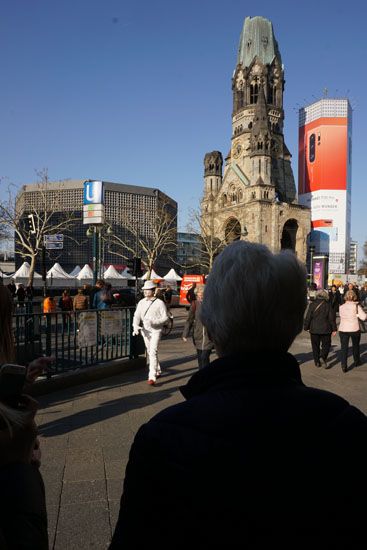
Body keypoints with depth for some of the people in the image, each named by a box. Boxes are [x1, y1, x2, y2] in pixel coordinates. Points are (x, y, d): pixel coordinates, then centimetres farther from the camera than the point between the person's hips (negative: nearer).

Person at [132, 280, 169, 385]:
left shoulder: (159, 303, -7)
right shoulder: (141, 302, 7)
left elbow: (165, 317, -8)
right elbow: (136, 315, 4)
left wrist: (154, 322, -22)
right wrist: (136, 326, -14)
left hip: (156, 330, -6)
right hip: (145, 331, 6)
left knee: (153, 352, -15)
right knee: (149, 352, 17)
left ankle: (152, 377, -16)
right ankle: (158, 371, 36)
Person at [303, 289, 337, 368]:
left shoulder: (312, 304, -5)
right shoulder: (328, 305, -5)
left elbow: (308, 317, -4)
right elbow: (332, 318, -4)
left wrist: (306, 327, 6)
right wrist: (334, 329, 2)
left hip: (314, 329, 1)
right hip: (325, 329, -1)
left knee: (315, 346, 12)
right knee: (326, 344, 11)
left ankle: (317, 361, 15)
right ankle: (323, 357, -11)